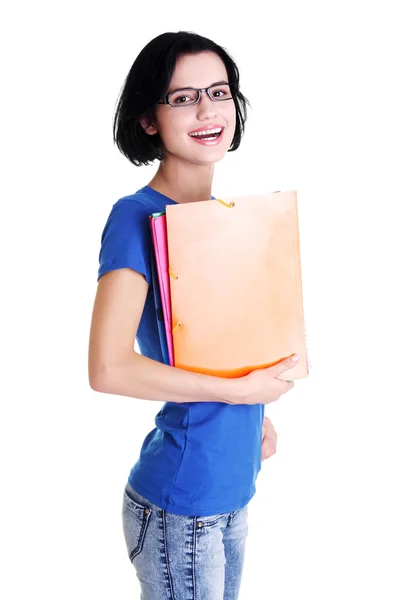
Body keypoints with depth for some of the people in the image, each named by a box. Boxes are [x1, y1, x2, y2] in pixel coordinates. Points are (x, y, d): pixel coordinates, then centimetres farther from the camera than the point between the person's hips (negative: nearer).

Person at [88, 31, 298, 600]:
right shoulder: (137, 216, -18)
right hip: (179, 506, -7)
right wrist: (240, 390, -20)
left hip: (234, 485, 7)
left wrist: (255, 417, 3)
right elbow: (108, 368, -27)